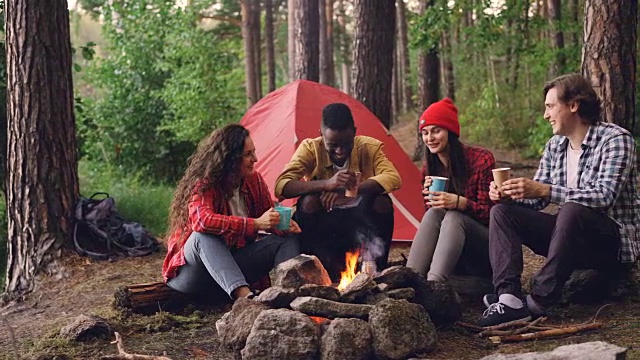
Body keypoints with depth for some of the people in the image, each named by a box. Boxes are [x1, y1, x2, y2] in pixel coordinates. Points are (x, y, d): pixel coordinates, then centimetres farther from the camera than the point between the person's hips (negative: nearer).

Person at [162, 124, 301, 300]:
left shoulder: (254, 180, 1)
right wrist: (255, 224, -39)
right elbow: (201, 220, -37)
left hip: (235, 263, 6)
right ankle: (243, 295, -55)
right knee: (204, 236, -39)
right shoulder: (203, 184, -19)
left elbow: (269, 214, 11)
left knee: (289, 237, -10)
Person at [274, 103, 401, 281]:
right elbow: (280, 187, -27)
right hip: (323, 228, -1)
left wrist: (350, 190, -38)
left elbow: (393, 178, -25)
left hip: (359, 227, 1)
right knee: (308, 202, -30)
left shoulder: (369, 147, -10)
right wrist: (326, 184, -42)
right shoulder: (310, 148, -14)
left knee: (382, 201, -26)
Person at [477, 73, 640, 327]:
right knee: (502, 212, -8)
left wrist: (544, 190, -34)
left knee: (572, 210, -38)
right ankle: (509, 298, -27)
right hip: (573, 239, 7)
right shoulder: (555, 145, 8)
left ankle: (538, 303, -31)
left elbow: (604, 196, -27)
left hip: (614, 242, -7)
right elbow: (535, 199, 10)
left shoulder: (615, 139, -13)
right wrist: (509, 194, -13)